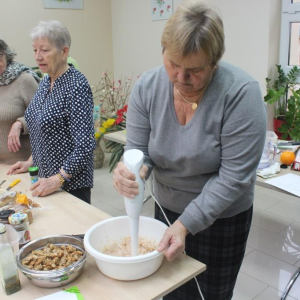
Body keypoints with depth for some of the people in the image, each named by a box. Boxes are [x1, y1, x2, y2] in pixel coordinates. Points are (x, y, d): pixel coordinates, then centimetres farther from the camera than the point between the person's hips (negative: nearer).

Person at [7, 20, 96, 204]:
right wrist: (31, 161, 12)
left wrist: (59, 179, -23)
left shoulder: (77, 85, -18)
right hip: (44, 175, 8)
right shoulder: (46, 82, 6)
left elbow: (85, 145, -22)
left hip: (71, 181, -7)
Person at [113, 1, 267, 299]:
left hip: (221, 217, -3)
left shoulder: (241, 92, -25)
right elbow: (138, 149, -8)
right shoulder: (147, 87, -13)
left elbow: (234, 177, -24)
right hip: (167, 208, 4)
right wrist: (129, 169, -31)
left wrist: (186, 224, -27)